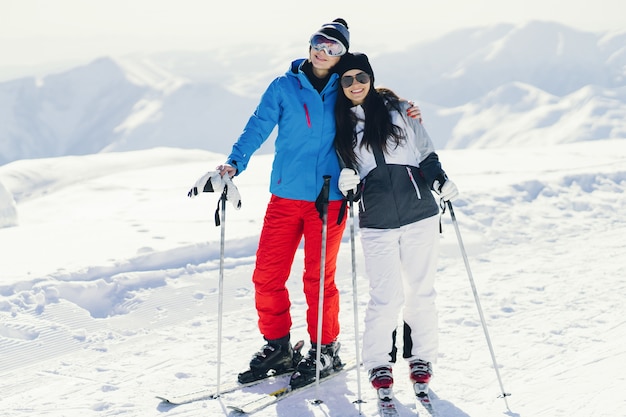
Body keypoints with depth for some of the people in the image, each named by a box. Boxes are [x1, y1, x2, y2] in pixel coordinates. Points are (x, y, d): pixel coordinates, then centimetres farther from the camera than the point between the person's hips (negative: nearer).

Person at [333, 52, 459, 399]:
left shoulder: (398, 110, 7)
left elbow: (425, 153, 11)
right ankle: (379, 365, 10)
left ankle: (421, 359, 20)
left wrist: (439, 181, -6)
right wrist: (347, 184, -7)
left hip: (419, 214, 0)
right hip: (376, 223, 0)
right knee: (386, 296, -6)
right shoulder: (341, 125, 9)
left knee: (421, 291, 5)